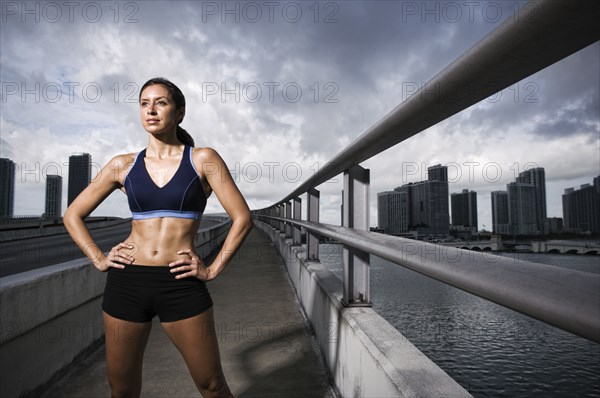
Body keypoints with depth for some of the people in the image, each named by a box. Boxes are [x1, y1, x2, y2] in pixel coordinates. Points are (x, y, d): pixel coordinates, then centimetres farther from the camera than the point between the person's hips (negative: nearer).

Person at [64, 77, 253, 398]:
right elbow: (73, 215, 15)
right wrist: (99, 259, 4)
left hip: (182, 286, -2)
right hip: (126, 283, 3)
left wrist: (213, 269, -7)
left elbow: (242, 218, -5)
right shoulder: (123, 165, 6)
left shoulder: (203, 159, -2)